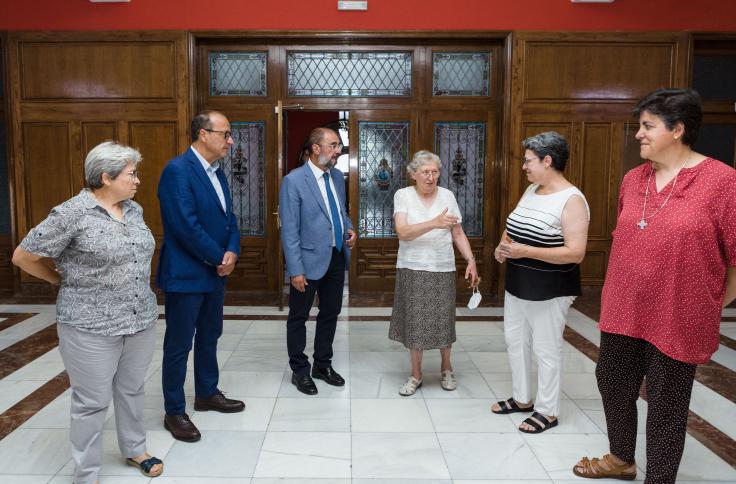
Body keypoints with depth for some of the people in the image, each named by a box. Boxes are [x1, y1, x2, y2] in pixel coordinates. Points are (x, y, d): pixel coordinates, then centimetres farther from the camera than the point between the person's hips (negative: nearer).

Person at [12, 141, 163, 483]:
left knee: (132, 390, 19)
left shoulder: (134, 210, 5)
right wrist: (61, 280, 4)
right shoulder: (72, 213, -15)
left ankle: (134, 450, 38)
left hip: (140, 320, 6)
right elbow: (22, 256, -8)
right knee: (93, 402, 7)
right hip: (91, 327, -6)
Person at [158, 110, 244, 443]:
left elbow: (229, 217, 11)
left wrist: (232, 251, -7)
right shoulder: (178, 170, -18)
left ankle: (207, 394, 37)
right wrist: (219, 258, -13)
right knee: (179, 344, 4)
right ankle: (174, 412, 19)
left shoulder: (217, 172, 9)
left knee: (209, 337, 20)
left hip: (215, 272, 9)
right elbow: (187, 227, -24)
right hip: (186, 274, -9)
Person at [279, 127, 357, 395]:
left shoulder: (337, 176, 7)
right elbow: (289, 230, -15)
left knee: (330, 313, 17)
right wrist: (295, 270, -18)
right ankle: (300, 370, 25)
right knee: (299, 317, 8)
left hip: (337, 256, 7)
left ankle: (323, 364, 34)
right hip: (310, 259, -7)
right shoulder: (294, 181, -14)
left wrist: (350, 229, 1)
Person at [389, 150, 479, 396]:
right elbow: (403, 232, -19)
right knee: (414, 322, 6)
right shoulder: (403, 195, -5)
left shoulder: (447, 196, 1)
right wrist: (434, 223, -31)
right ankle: (416, 375, 23)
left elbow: (458, 233, 6)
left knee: (442, 320, 9)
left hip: (442, 269, 1)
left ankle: (446, 367, 33)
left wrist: (471, 260, -6)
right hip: (412, 268, -1)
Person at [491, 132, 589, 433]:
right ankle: (522, 398, 35)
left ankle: (547, 411, 22)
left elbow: (576, 253, -24)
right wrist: (502, 246, -1)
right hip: (517, 285, 9)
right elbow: (513, 227, 20)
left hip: (549, 291, -8)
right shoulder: (531, 190, 7)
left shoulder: (572, 200, -19)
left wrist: (526, 252, -28)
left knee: (546, 350, 4)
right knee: (515, 341, 17)